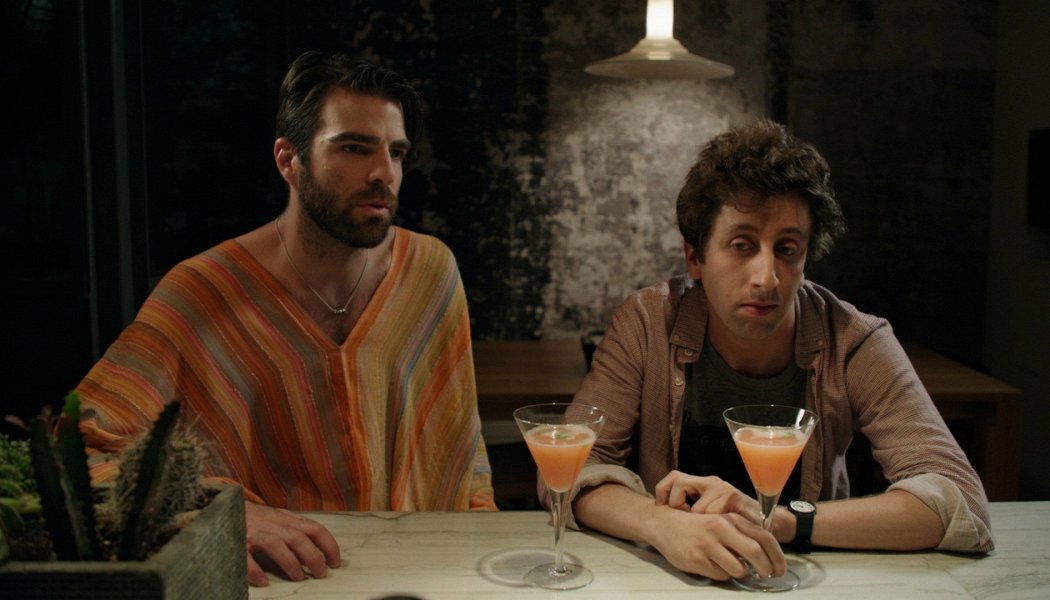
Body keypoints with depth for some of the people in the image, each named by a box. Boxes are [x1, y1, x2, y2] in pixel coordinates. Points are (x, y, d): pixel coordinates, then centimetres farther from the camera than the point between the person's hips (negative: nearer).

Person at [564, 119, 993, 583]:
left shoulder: (854, 344, -13)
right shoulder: (649, 324, -12)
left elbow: (962, 504, -19)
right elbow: (573, 467, -15)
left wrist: (783, 520, -31)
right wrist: (666, 526, -36)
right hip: (672, 578, -1)